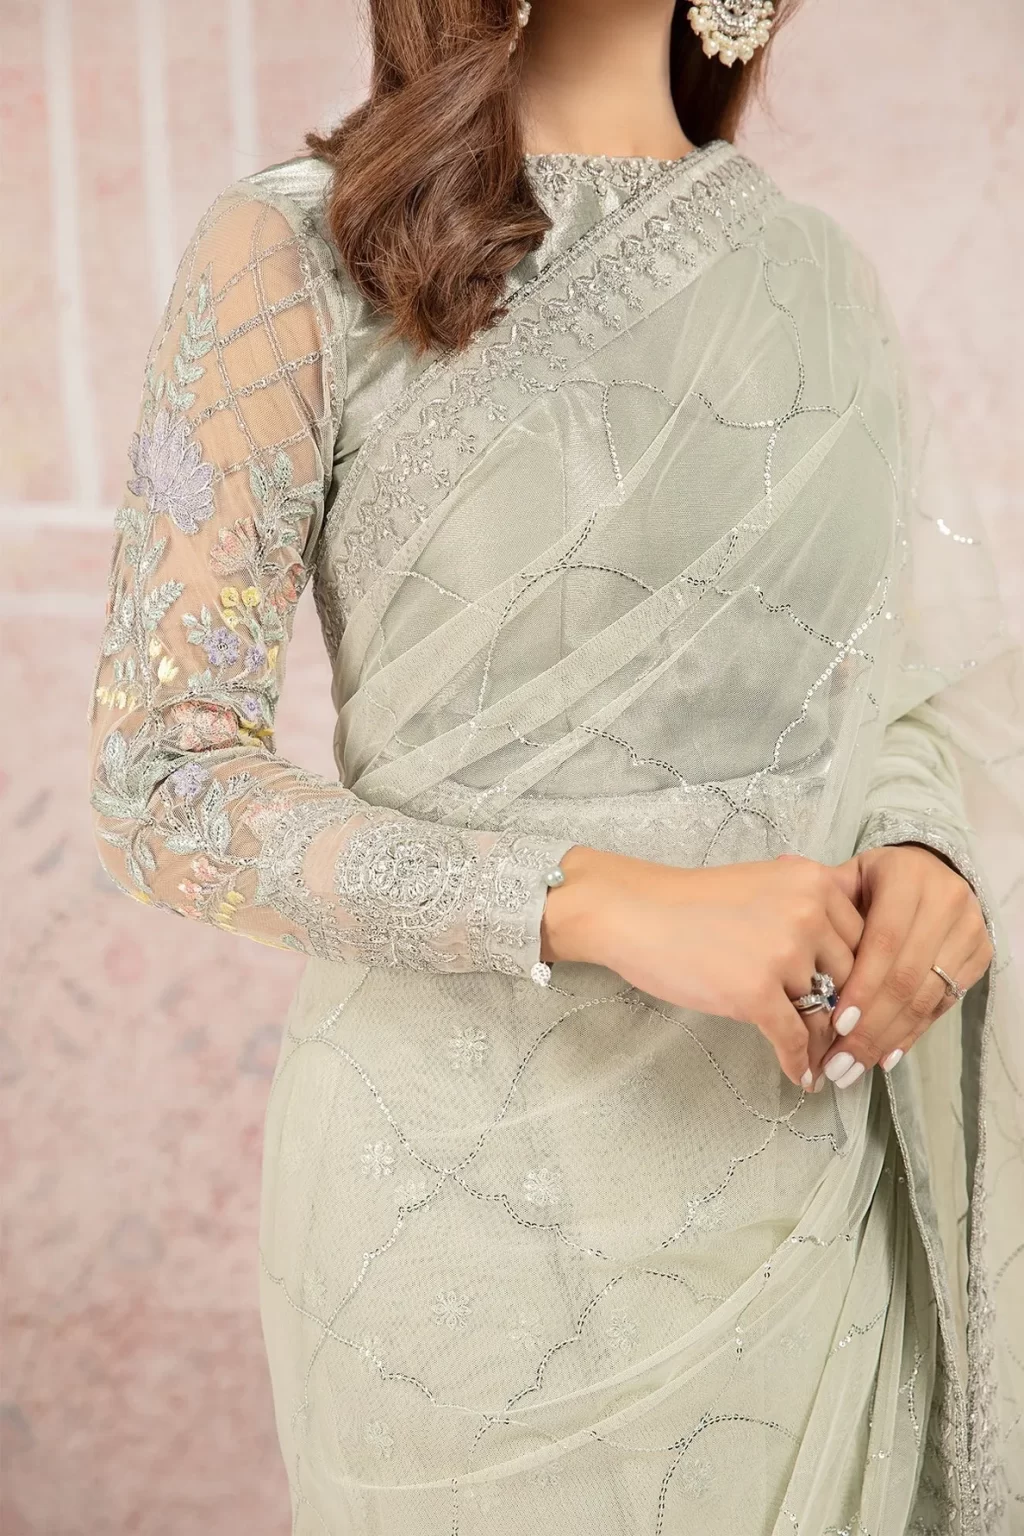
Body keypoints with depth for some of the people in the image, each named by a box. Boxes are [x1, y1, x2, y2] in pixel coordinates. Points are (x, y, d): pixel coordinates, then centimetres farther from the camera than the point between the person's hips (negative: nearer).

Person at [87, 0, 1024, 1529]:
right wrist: (603, 903, -24)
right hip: (474, 1170, -4)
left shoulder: (820, 277, 6)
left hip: (807, 1172, 5)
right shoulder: (298, 246, -8)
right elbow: (160, 780, -12)